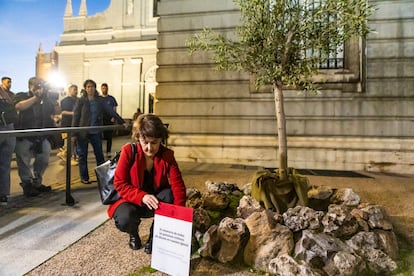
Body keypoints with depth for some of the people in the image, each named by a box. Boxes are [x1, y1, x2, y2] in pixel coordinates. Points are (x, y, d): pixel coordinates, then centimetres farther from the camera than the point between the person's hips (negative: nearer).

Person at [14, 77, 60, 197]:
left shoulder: (46, 99, 11)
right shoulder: (21, 96, 0)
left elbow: (57, 111, 6)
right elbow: (19, 106, -21)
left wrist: (54, 100, -12)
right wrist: (36, 97, -22)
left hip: (42, 137, 4)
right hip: (24, 137, -4)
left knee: (43, 161, 10)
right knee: (24, 163, 1)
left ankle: (37, 183, 26)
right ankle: (27, 186, 12)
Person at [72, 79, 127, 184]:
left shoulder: (100, 100, 4)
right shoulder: (81, 101, -4)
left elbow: (111, 111, -1)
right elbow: (75, 117, -5)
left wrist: (122, 121, -9)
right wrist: (74, 134, -10)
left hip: (96, 132, 2)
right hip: (82, 132, -2)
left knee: (99, 154, 7)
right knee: (82, 155, 6)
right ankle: (84, 177, 19)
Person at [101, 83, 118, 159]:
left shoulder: (111, 98, 5)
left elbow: (114, 109, 5)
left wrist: (113, 117, -9)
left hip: (109, 120, 0)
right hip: (100, 120, 0)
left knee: (109, 137, 2)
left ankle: (108, 152, 9)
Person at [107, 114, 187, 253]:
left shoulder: (167, 155, -13)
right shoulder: (128, 151, -17)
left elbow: (177, 186, -22)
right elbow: (120, 184, -17)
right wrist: (142, 196, -35)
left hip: (156, 200, 2)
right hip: (131, 201, -1)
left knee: (170, 194, -31)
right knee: (125, 219, -34)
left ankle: (154, 236, -5)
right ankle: (133, 233, 8)